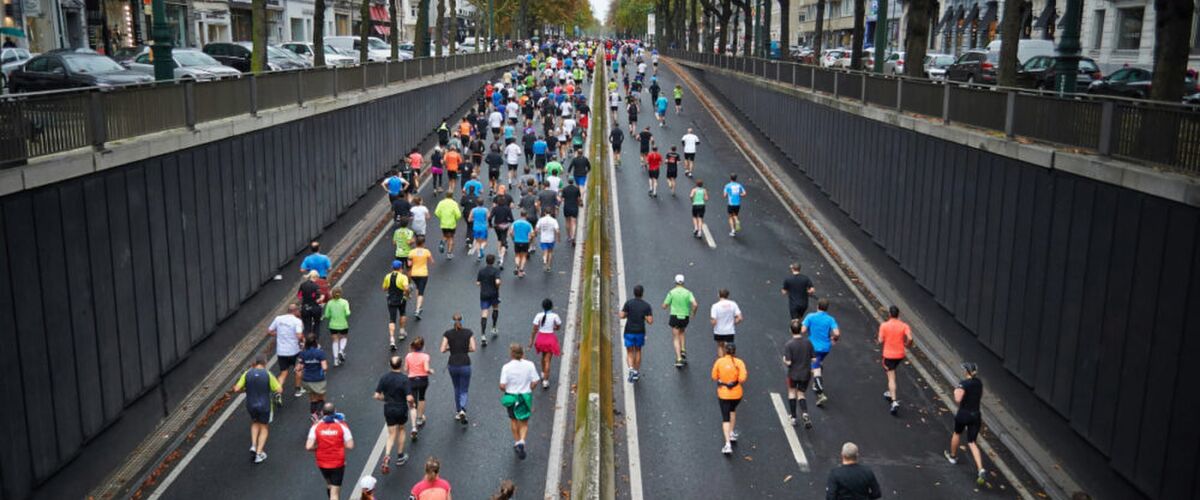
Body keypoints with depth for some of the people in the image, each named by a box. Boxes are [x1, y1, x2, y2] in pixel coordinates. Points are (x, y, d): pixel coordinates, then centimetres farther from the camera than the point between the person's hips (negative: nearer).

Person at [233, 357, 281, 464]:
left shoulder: (247, 374, -8)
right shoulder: (268, 375, -14)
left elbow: (237, 389, -7)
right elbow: (279, 390, -12)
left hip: (251, 406, 2)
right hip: (265, 406, -2)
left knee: (255, 423, 30)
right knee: (264, 428, 17)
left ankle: (253, 446, 14)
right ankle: (259, 453, 16)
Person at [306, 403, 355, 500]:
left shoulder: (316, 426, -9)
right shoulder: (342, 425, -11)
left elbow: (309, 447, -18)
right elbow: (350, 445, -14)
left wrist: (318, 448, 3)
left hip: (322, 463, 2)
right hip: (338, 463, -2)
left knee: (329, 484, 29)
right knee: (335, 492, 2)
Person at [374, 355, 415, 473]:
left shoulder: (384, 378, -8)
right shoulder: (404, 378, -18)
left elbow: (377, 396, -6)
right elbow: (409, 398, -22)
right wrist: (412, 404, 0)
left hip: (388, 409, 2)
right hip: (401, 409, -2)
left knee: (391, 434, 10)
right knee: (401, 430, 22)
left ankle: (387, 456, -13)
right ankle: (400, 457, 29)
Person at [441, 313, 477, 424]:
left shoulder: (448, 333, -3)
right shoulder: (468, 333, -4)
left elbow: (443, 349, -8)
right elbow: (473, 349, -8)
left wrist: (451, 347, 11)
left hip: (452, 365, 2)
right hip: (465, 364, -1)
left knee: (457, 389, 23)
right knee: (464, 391, 7)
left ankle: (457, 412, 27)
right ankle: (462, 410, -18)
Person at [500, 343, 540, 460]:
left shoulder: (507, 367, -15)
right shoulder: (530, 365, -11)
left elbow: (502, 386, -16)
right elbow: (535, 382, -9)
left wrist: (505, 390, 6)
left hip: (511, 397, 0)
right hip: (526, 397, 0)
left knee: (513, 420, 23)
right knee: (524, 422, 13)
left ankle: (516, 442, 34)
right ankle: (522, 441, -9)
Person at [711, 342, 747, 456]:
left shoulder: (719, 362, -8)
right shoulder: (739, 363, -10)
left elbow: (714, 377, -2)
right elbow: (742, 379, -18)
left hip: (723, 393, -1)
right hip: (736, 393, 1)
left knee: (725, 418, 1)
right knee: (733, 410, 31)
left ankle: (728, 444, -9)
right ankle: (732, 434, 35)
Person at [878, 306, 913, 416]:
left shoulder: (884, 325, -11)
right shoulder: (904, 325, -5)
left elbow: (880, 341, -11)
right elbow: (910, 338, -17)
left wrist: (878, 340, 11)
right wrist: (907, 344, 4)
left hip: (888, 355, -4)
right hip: (900, 355, 4)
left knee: (891, 377, -2)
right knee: (892, 372, 29)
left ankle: (894, 401, -13)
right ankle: (891, 393, 39)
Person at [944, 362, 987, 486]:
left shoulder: (964, 383, -17)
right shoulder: (979, 382, 5)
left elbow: (958, 399, -25)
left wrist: (956, 391, -7)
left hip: (964, 414, -5)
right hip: (976, 415, 5)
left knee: (957, 434, 25)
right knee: (972, 443, 4)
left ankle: (952, 456, 47)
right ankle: (981, 470, -13)